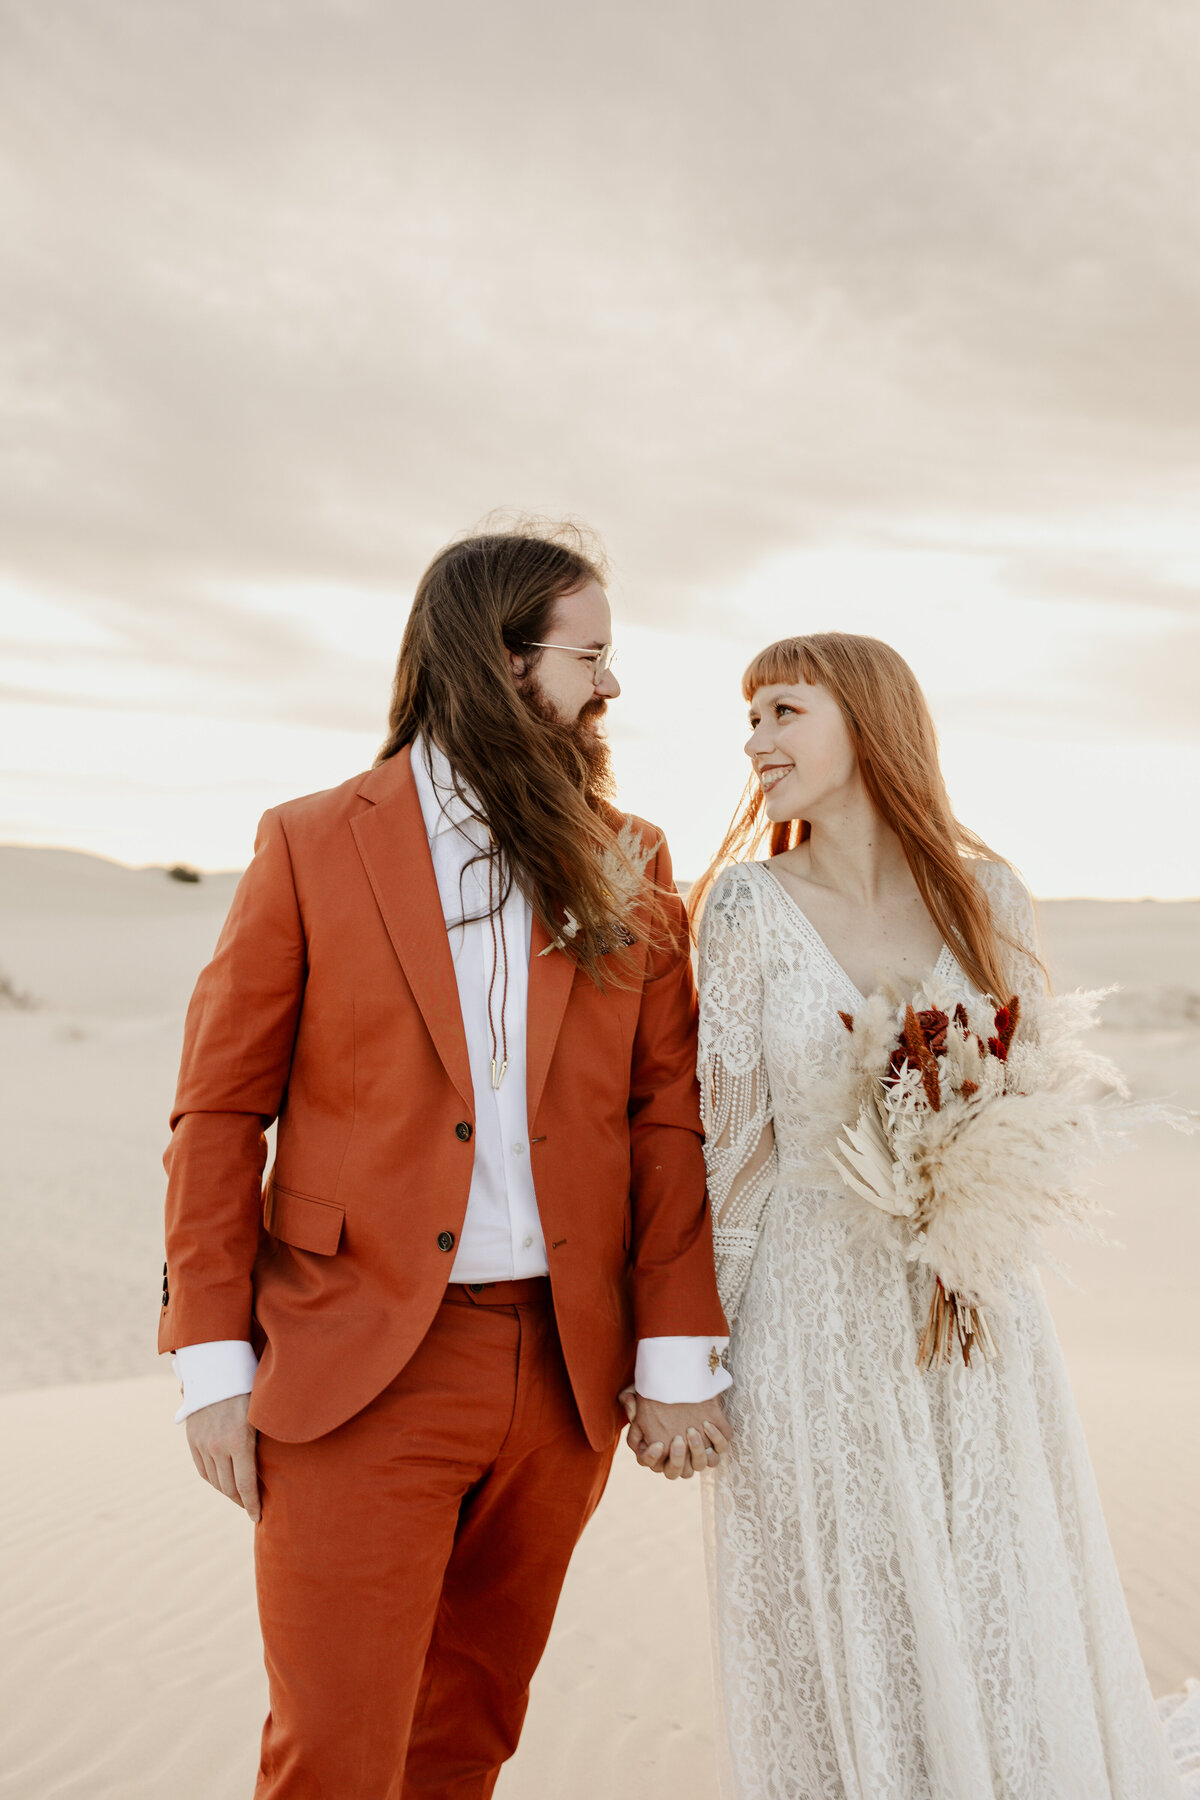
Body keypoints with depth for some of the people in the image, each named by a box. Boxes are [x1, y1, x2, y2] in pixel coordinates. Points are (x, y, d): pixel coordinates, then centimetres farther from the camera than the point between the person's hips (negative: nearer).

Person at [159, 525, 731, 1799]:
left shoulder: (630, 869, 6)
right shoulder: (312, 846, -2)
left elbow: (666, 1116, 4)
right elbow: (220, 1112, -1)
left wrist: (676, 1356, 0)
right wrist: (213, 1361, -4)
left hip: (566, 1376, 3)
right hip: (359, 1373, -3)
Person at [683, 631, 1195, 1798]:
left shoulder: (987, 896, 1)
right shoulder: (749, 903, -5)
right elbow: (732, 1134, -2)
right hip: (816, 1318, -2)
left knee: (1010, 1638, 11)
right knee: (839, 1649, 9)